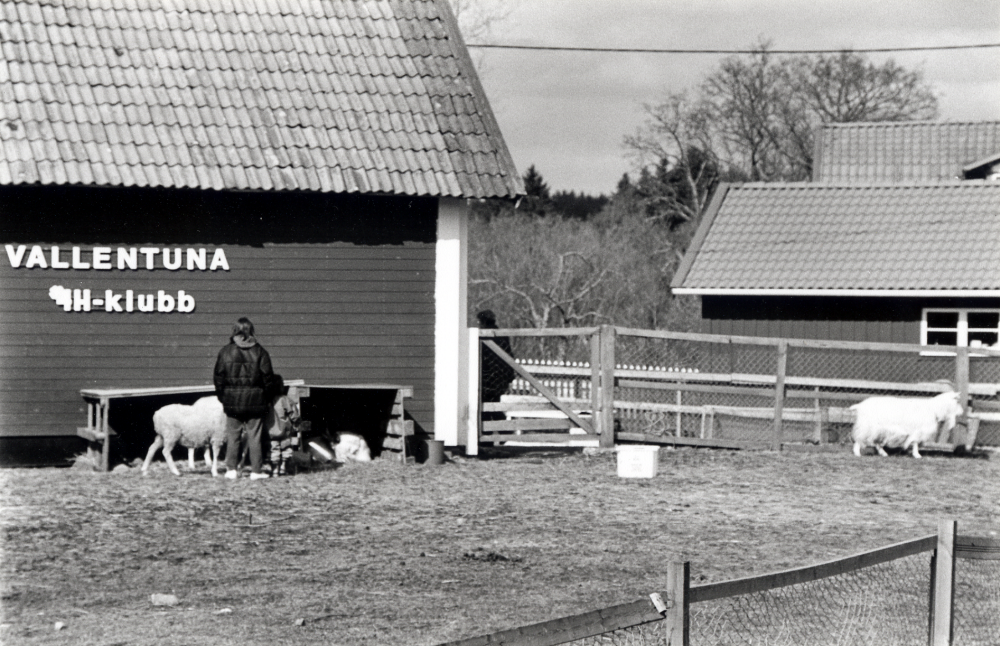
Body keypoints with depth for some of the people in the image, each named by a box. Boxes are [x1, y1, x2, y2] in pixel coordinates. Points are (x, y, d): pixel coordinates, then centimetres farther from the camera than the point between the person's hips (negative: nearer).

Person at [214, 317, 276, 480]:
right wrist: (268, 399, 10)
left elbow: (219, 377, 2)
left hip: (232, 401, 1)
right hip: (255, 401, 0)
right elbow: (267, 377, -1)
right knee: (254, 436, 4)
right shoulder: (260, 352, -3)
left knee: (232, 436, 9)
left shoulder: (225, 352, -2)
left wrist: (222, 397, 13)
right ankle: (256, 470, 5)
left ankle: (231, 469, 8)